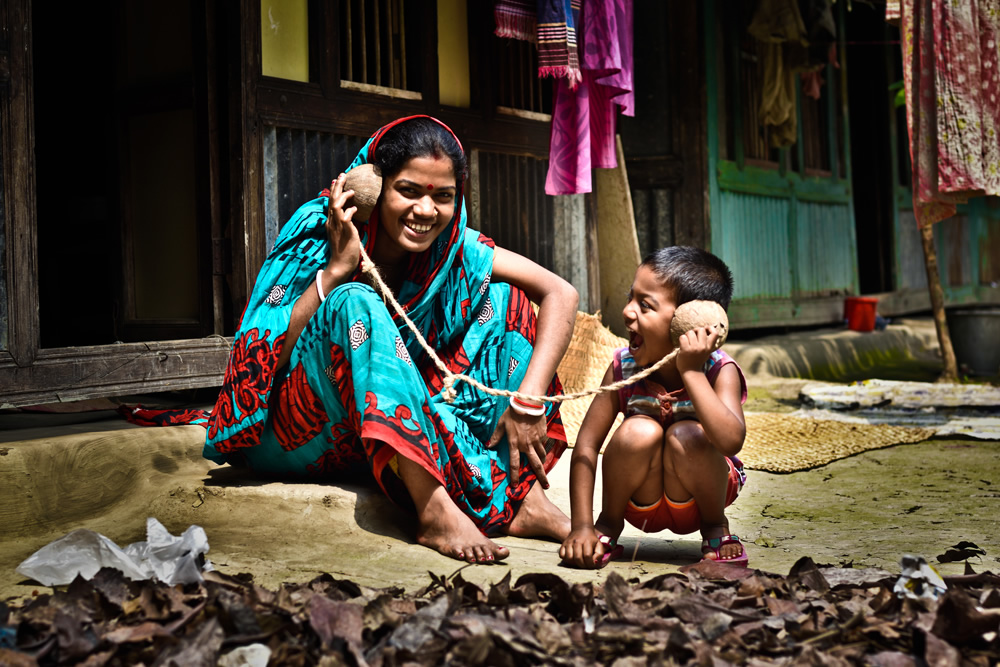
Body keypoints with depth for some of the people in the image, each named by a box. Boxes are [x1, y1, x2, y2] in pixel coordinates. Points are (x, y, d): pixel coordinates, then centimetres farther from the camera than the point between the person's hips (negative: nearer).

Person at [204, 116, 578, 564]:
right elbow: (263, 362, -24)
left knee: (501, 298, -8)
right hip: (294, 441, -4)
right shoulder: (317, 237, -16)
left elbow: (561, 295, -13)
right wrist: (337, 267, -30)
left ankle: (519, 498, -21)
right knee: (354, 303, -30)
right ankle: (434, 510, -41)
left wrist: (528, 401, -26)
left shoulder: (452, 246, -6)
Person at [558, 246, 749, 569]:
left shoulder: (720, 371, -22)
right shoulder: (624, 366, -14)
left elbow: (730, 441, -41)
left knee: (686, 436, -31)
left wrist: (691, 371, -40)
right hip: (640, 502, 1)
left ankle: (715, 525, -1)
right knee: (639, 431, -29)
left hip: (694, 499, -1)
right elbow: (587, 444, -13)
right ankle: (609, 521, -1)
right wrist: (581, 526, -19)